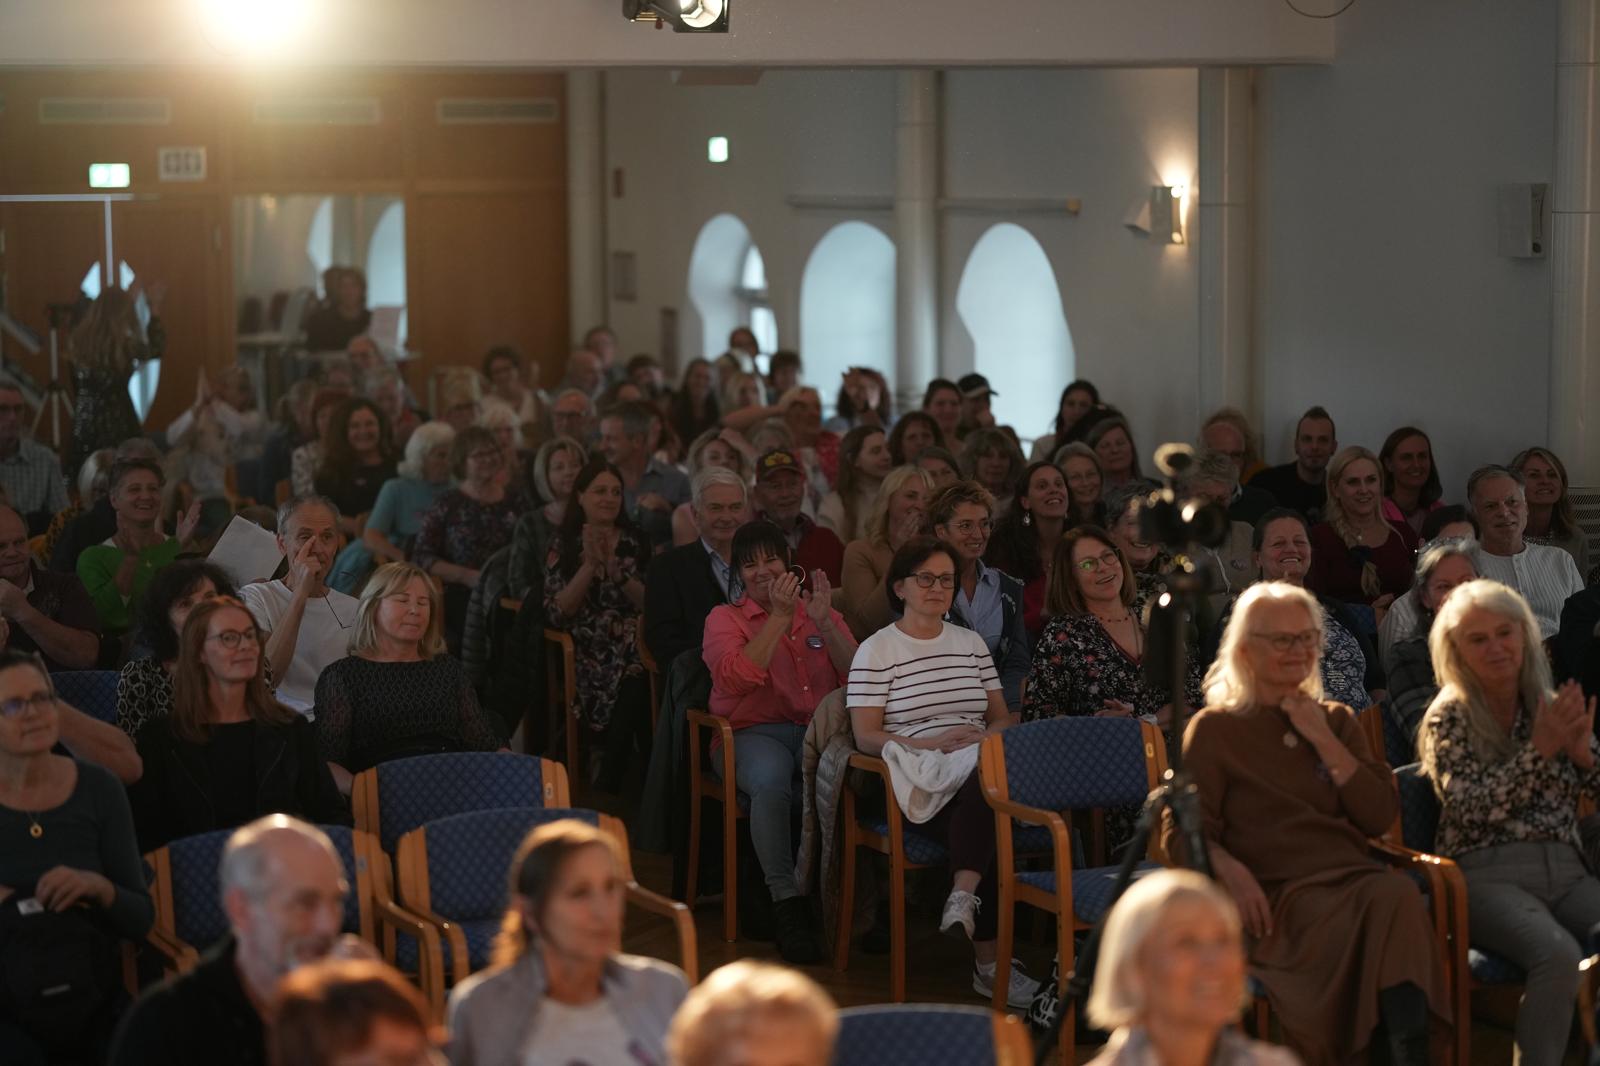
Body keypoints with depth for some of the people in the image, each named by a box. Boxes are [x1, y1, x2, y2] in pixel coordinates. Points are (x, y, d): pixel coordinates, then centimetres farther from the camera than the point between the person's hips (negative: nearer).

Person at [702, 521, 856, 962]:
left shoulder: (819, 613, 19)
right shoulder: (725, 618, 12)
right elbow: (734, 678, -10)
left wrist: (824, 623, -7)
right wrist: (780, 618, -10)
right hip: (754, 732, -2)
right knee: (769, 779, -37)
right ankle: (786, 902, -32)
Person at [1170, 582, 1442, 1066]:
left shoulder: (1337, 721, 23)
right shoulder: (1214, 729, 11)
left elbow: (1381, 818, 12)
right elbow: (1182, 829, 2)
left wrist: (1323, 740, 2)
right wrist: (1228, 867, -20)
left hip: (1349, 876, 3)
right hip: (1275, 891, -3)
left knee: (1398, 894, -34)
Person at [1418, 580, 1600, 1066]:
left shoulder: (1552, 707, 15)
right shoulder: (1448, 718, 3)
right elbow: (1471, 810, -10)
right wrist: (1539, 750, -14)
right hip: (1486, 875, -4)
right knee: (1559, 954, -33)